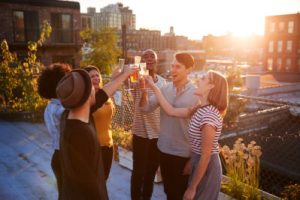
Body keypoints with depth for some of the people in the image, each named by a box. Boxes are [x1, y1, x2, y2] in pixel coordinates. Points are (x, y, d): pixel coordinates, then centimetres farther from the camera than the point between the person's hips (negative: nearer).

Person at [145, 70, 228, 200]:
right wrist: (154, 87, 4)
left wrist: (192, 188, -18)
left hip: (206, 169, -9)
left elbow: (206, 156, -25)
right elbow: (171, 111, 4)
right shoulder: (201, 110, 0)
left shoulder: (209, 116, -28)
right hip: (199, 164, 9)